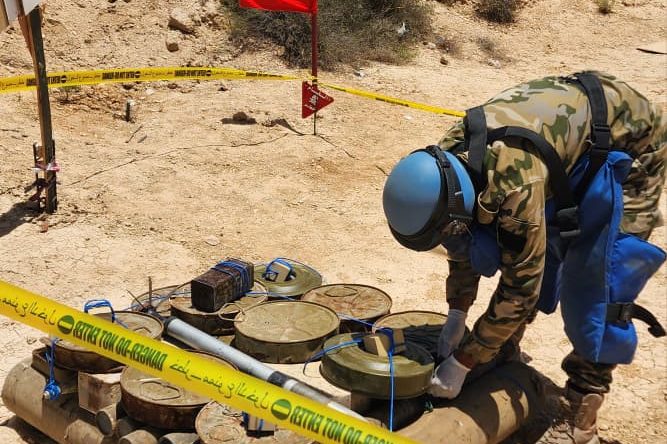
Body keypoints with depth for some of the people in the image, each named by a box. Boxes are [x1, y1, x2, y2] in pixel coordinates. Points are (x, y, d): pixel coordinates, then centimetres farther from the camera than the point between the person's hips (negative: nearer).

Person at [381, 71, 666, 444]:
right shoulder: (447, 161, -17)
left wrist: (461, 363, -23)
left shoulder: (515, 186, -41)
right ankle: (505, 356, 28)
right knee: (520, 254, 9)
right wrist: (457, 314, -3)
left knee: (598, 288, -11)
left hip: (630, 144, -8)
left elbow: (519, 289, -31)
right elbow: (464, 242, 0)